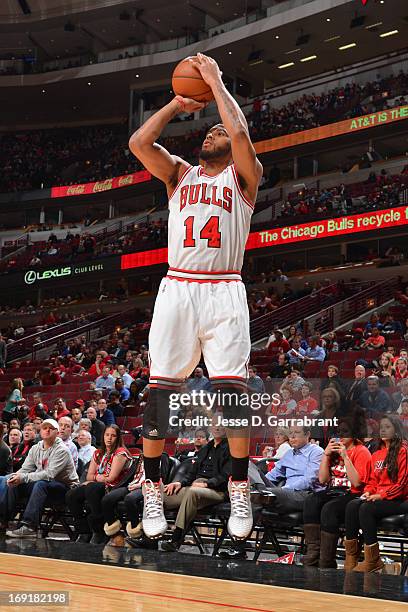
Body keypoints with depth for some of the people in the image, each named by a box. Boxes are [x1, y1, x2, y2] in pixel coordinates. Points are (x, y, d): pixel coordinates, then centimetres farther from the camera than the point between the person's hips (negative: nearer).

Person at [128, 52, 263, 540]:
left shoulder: (243, 176, 10)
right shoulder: (179, 173, 18)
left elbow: (241, 133, -10)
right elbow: (138, 143, 1)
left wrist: (215, 82, 1)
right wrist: (178, 102, 9)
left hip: (224, 290, -2)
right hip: (176, 288, 2)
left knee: (232, 390, -8)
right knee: (159, 390, -2)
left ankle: (240, 490, 2)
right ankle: (152, 490, 7)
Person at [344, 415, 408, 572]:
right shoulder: (377, 454, 18)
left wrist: (381, 495, -18)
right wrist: (368, 492, 0)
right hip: (378, 497, 7)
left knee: (366, 509, -30)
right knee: (352, 505, -20)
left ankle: (372, 562, -22)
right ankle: (350, 559, -22)